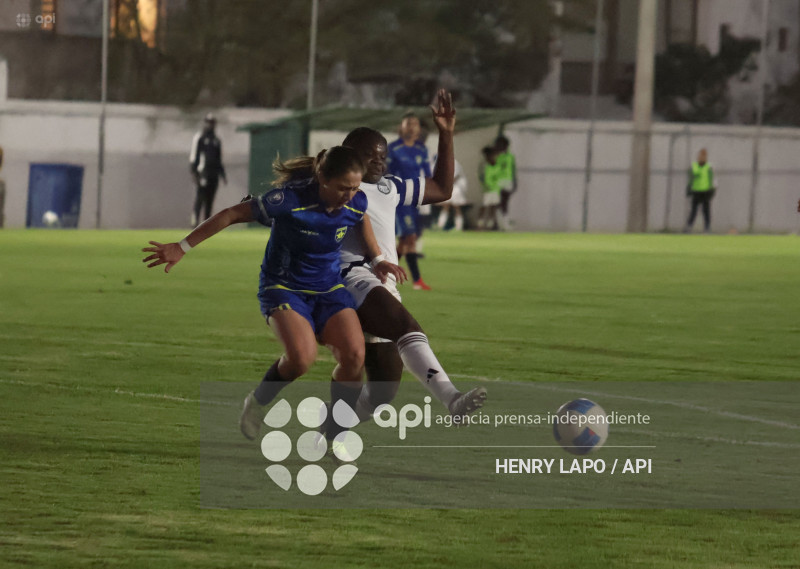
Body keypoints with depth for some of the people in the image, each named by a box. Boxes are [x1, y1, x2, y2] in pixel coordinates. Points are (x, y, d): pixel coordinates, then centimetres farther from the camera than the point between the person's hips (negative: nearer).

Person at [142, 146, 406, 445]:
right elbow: (233, 214, -17)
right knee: (301, 356, -31)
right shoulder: (291, 199, -26)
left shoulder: (356, 203, -10)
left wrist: (377, 259, 10)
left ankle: (336, 436, 0)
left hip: (329, 288, 5)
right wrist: (182, 247, -15)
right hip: (284, 286, -5)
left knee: (354, 356, -20)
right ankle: (258, 401, 2)